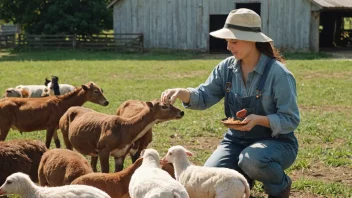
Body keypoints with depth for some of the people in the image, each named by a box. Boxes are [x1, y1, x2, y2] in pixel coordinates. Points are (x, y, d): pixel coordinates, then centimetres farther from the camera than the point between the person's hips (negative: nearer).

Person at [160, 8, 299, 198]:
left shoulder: (278, 73, -18)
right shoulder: (227, 68, -2)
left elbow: (291, 120, -17)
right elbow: (204, 97, -4)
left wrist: (259, 120, -34)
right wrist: (181, 92, -25)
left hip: (276, 141, -5)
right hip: (237, 140, 5)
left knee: (252, 160, -38)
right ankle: (242, 178, 18)